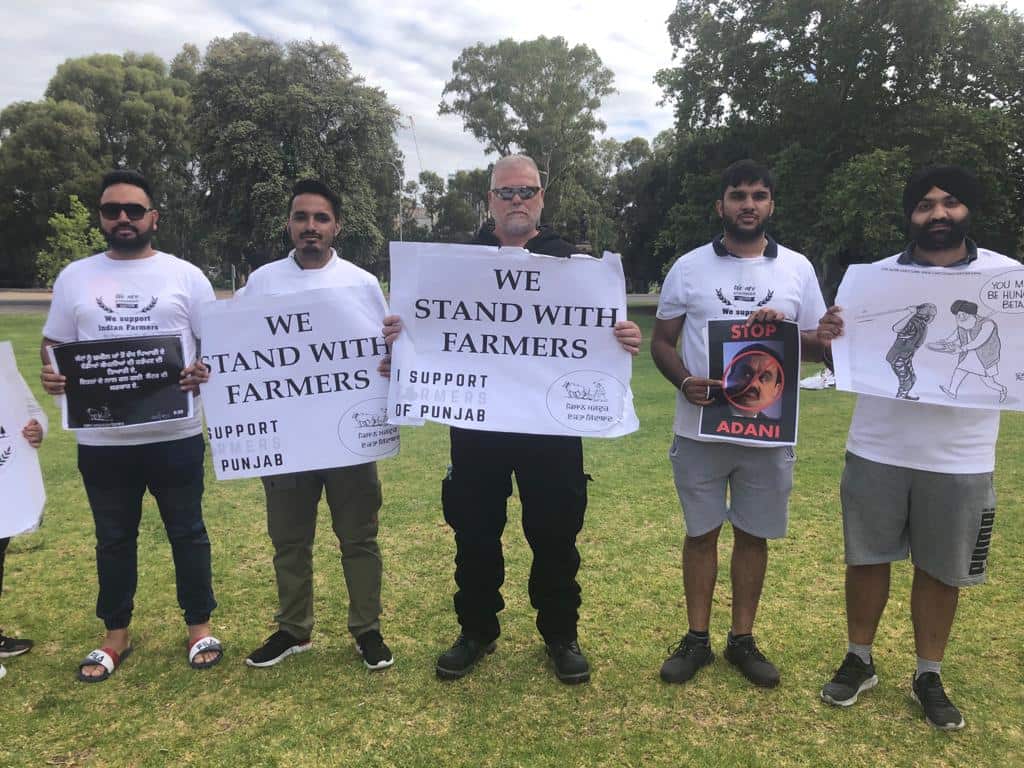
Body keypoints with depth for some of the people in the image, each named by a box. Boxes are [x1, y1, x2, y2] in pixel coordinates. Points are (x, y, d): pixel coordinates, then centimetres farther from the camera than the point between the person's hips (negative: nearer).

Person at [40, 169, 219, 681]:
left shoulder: (185, 275, 1)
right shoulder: (75, 277, 8)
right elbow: (53, 345, 12)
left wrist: (205, 372, -20)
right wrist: (50, 374, -10)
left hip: (175, 435, -2)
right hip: (102, 440, 3)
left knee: (187, 533, 10)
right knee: (113, 539, 15)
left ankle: (199, 626, 25)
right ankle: (115, 635, 31)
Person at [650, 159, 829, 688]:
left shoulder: (798, 269, 5)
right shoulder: (689, 267, 2)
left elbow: (823, 346, 8)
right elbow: (661, 340, 4)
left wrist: (784, 328, -13)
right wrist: (685, 381, -17)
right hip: (699, 428, -1)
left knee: (753, 535, 11)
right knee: (701, 533, 8)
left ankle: (742, 640, 26)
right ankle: (697, 639, 23)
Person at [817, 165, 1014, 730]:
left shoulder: (1006, 275, 2)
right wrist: (831, 336, -14)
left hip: (960, 457, -1)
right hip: (877, 449, 1)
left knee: (941, 570, 11)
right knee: (867, 557, 10)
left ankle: (928, 677, 29)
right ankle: (858, 661, 29)